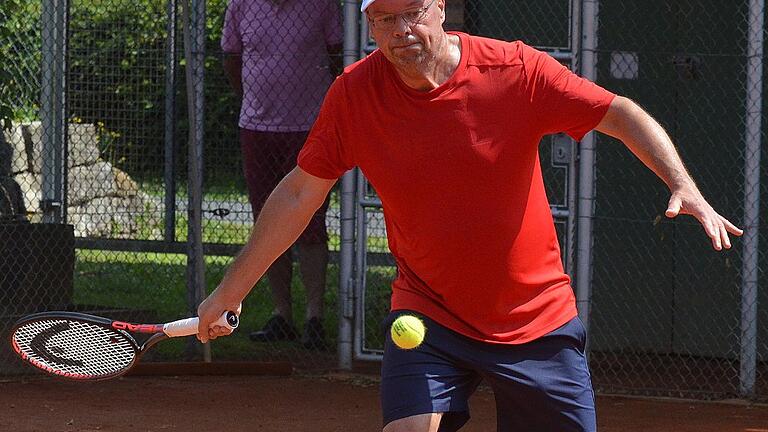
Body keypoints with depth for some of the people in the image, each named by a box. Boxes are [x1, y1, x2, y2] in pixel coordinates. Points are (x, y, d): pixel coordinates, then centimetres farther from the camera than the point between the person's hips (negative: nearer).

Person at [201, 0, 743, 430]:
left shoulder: (516, 70, -13)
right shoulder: (353, 95, -8)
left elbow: (622, 115, -8)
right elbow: (300, 194, 2)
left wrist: (684, 187, -24)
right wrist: (230, 290, 5)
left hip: (536, 316, 0)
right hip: (427, 315, 0)